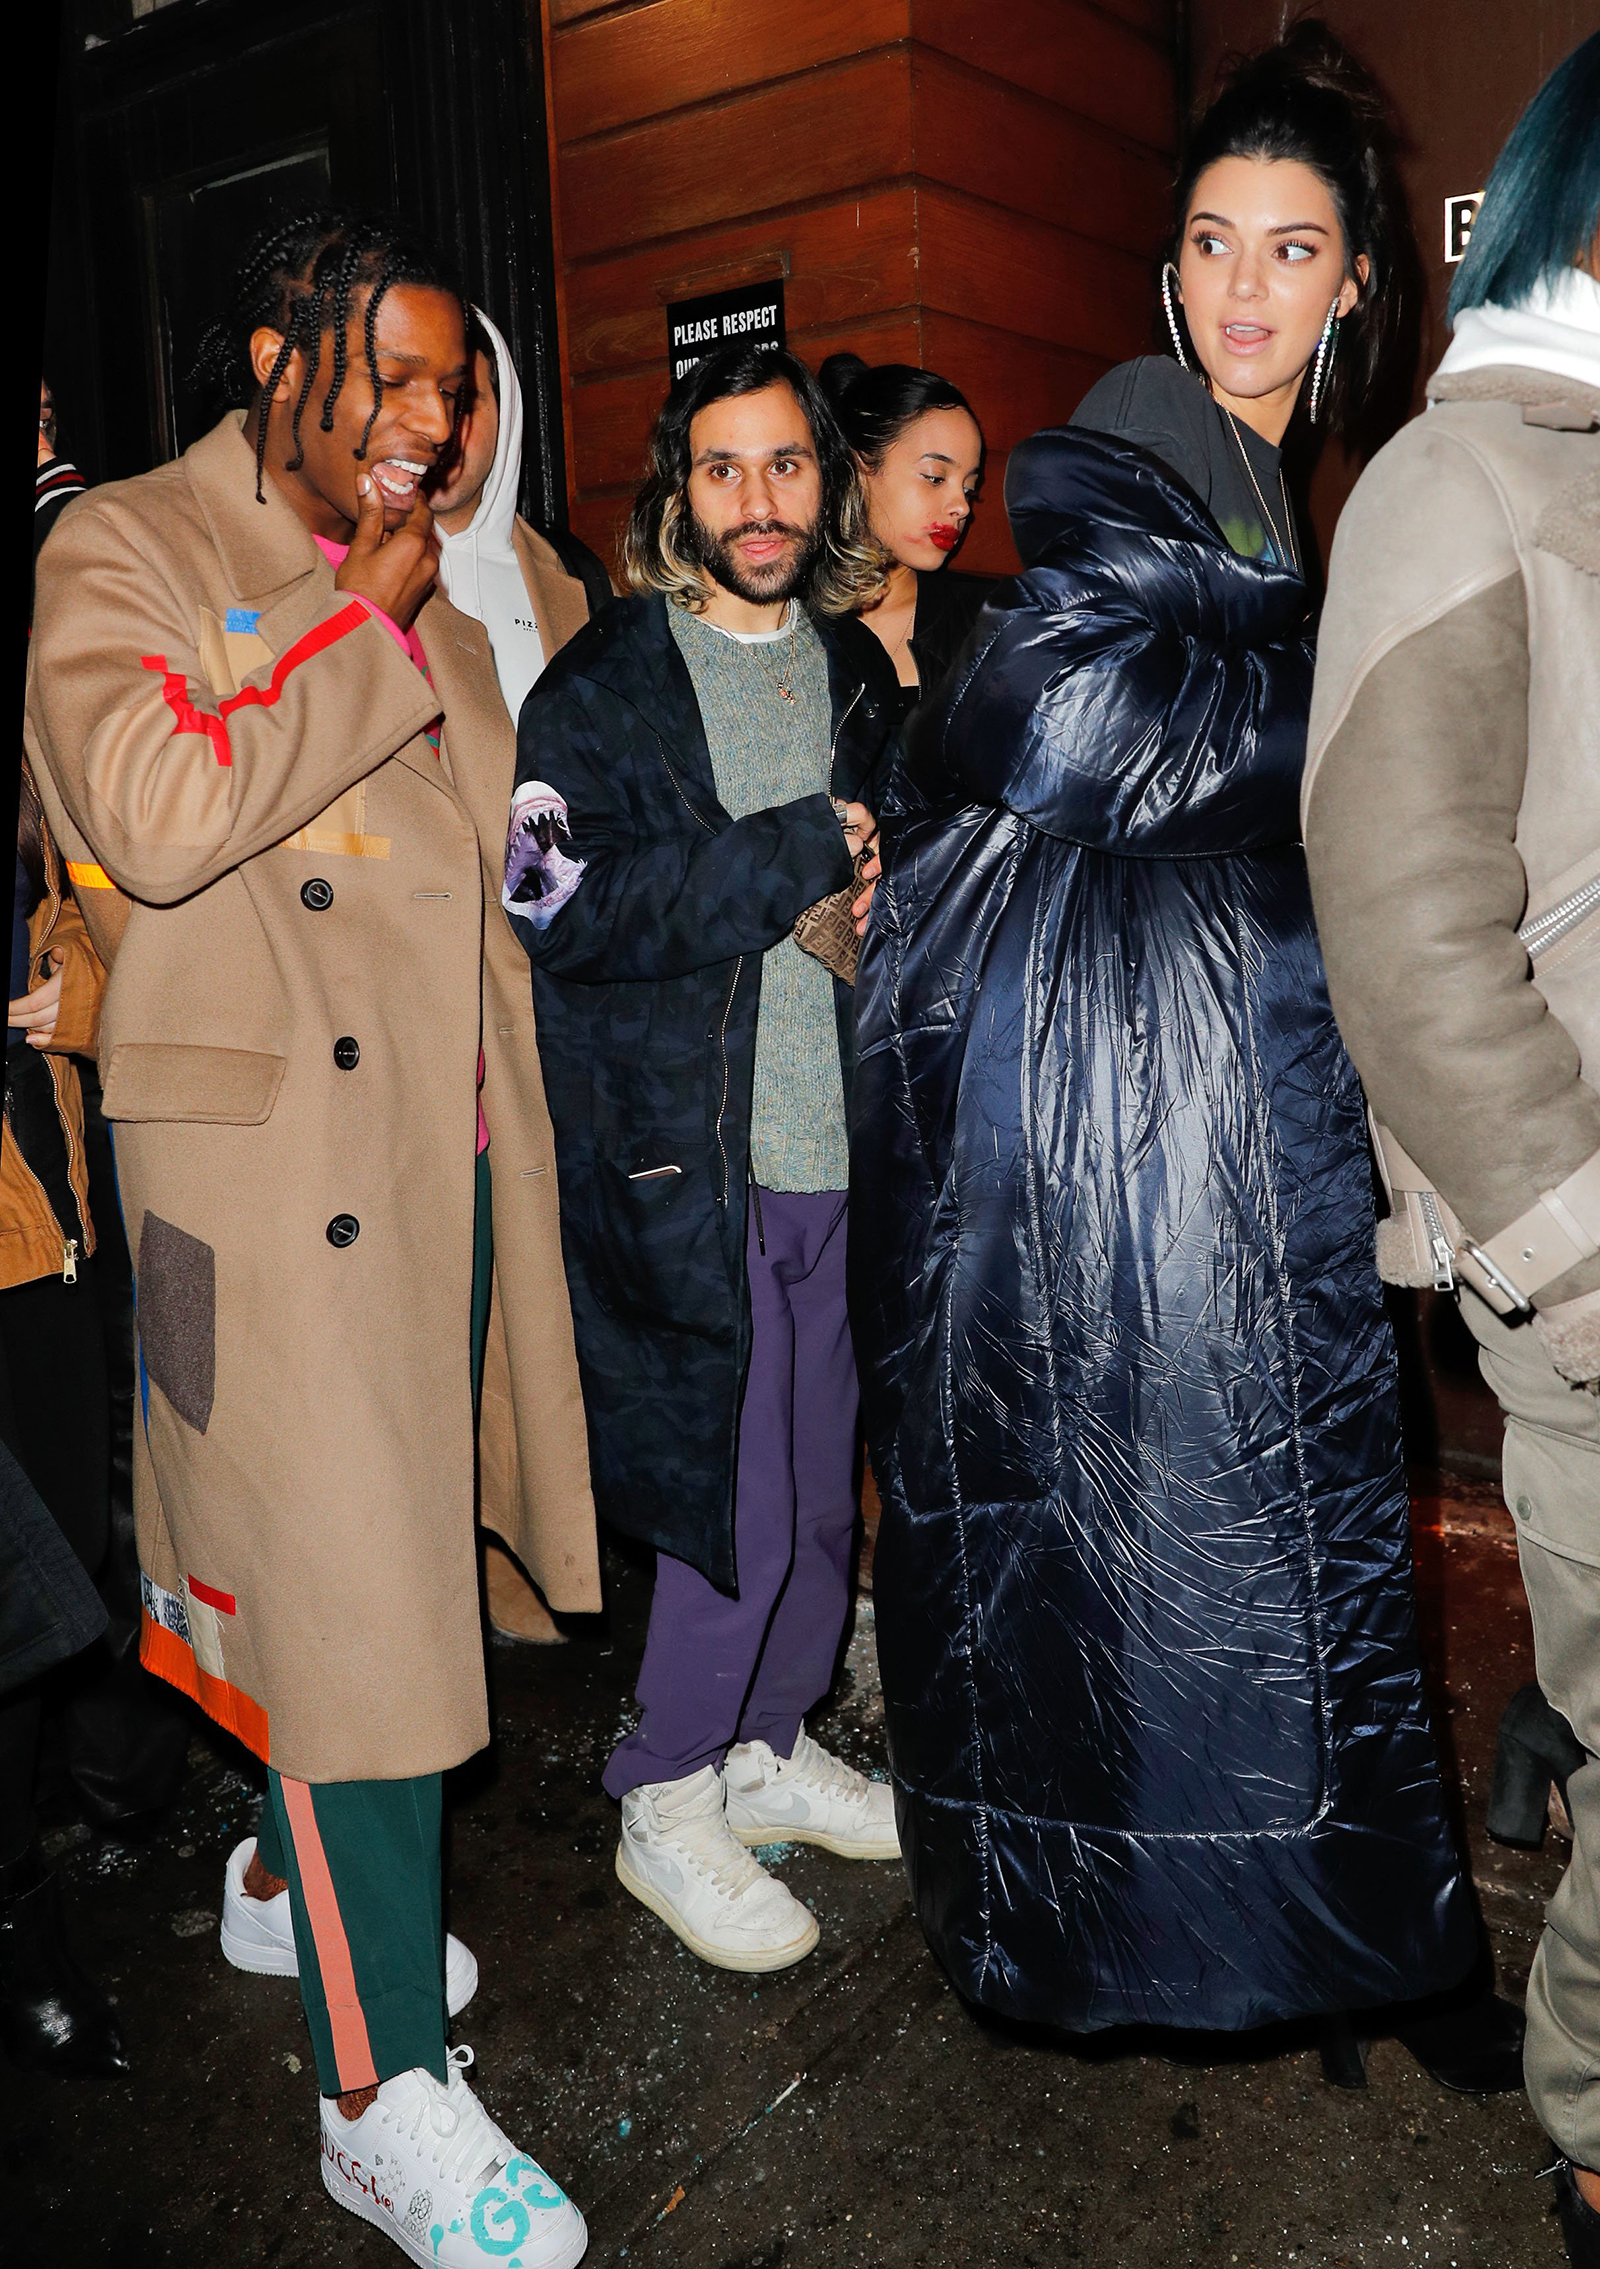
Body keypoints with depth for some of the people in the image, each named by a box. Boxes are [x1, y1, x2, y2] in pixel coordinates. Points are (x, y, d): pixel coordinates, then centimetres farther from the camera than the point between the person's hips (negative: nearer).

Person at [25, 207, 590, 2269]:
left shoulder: (425, 589, 19)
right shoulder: (123, 551, -2)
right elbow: (152, 815, -21)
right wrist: (371, 618, -14)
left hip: (442, 1144, 8)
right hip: (273, 1151, -7)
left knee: (386, 1540, 16)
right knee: (344, 1576, -6)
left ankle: (298, 1881, 39)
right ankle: (387, 2091, 7)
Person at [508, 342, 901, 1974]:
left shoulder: (857, 670, 14)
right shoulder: (605, 682, -4)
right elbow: (564, 904, -17)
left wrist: (882, 893, 2)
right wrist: (795, 855, -16)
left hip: (836, 1144, 6)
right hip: (685, 1157, -6)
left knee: (818, 1485, 13)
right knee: (736, 1501, -1)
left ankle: (770, 1745, 35)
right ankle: (666, 1806, 20)